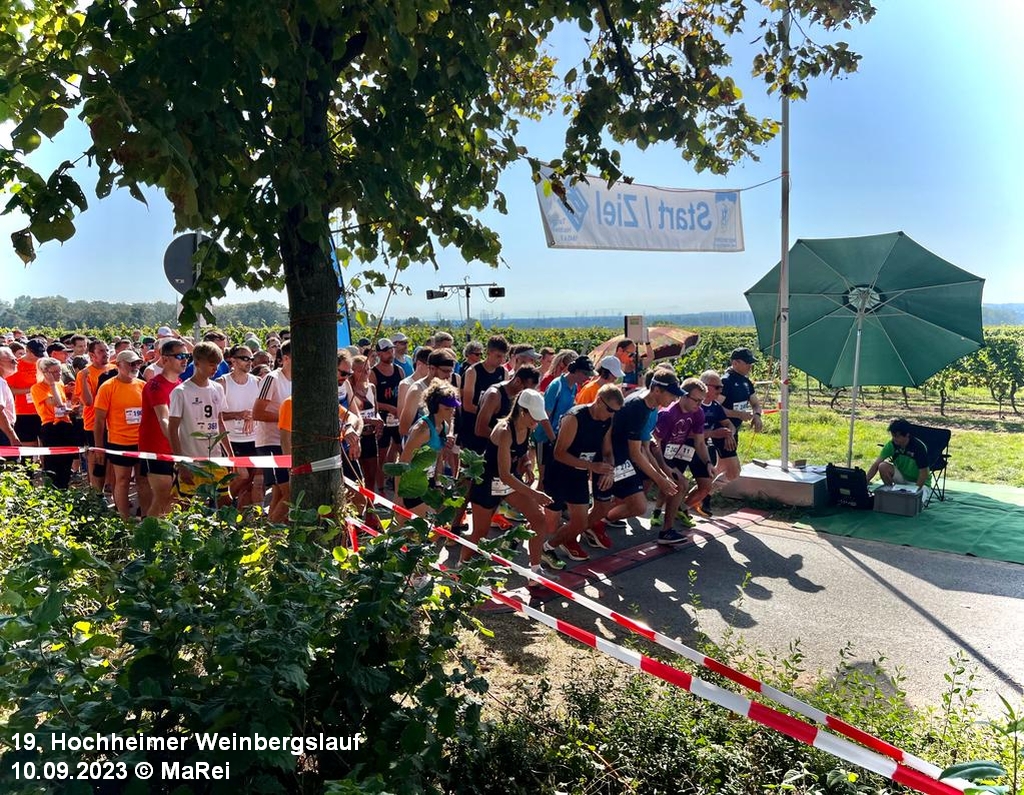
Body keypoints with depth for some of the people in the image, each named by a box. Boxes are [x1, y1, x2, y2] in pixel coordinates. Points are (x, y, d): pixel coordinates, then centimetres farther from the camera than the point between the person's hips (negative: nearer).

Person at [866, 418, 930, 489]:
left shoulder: (919, 447, -24)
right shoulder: (892, 444, -14)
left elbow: (923, 474, -20)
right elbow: (876, 464, -15)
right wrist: (866, 482, -26)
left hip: (918, 482, -5)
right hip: (902, 476, 5)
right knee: (883, 467, -22)